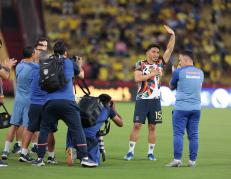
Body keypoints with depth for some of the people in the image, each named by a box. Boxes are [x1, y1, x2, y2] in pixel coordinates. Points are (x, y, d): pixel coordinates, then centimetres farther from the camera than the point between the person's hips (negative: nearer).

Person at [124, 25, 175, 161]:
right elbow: (137, 78, -14)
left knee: (152, 127, 5)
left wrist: (172, 35, -8)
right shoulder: (140, 64, 1)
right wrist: (151, 74, -14)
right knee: (137, 125, -5)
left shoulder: (160, 64, 8)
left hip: (155, 100, 2)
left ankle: (151, 152, 11)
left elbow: (169, 50, 0)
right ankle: (131, 151, 0)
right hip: (142, 100, -2)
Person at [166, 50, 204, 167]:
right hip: (196, 108, 4)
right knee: (193, 135, 5)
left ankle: (177, 159, -8)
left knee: (178, 134, -2)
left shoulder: (179, 72, -5)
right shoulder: (200, 73, 10)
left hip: (181, 108, -4)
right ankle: (192, 161, 4)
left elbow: (171, 87, 9)